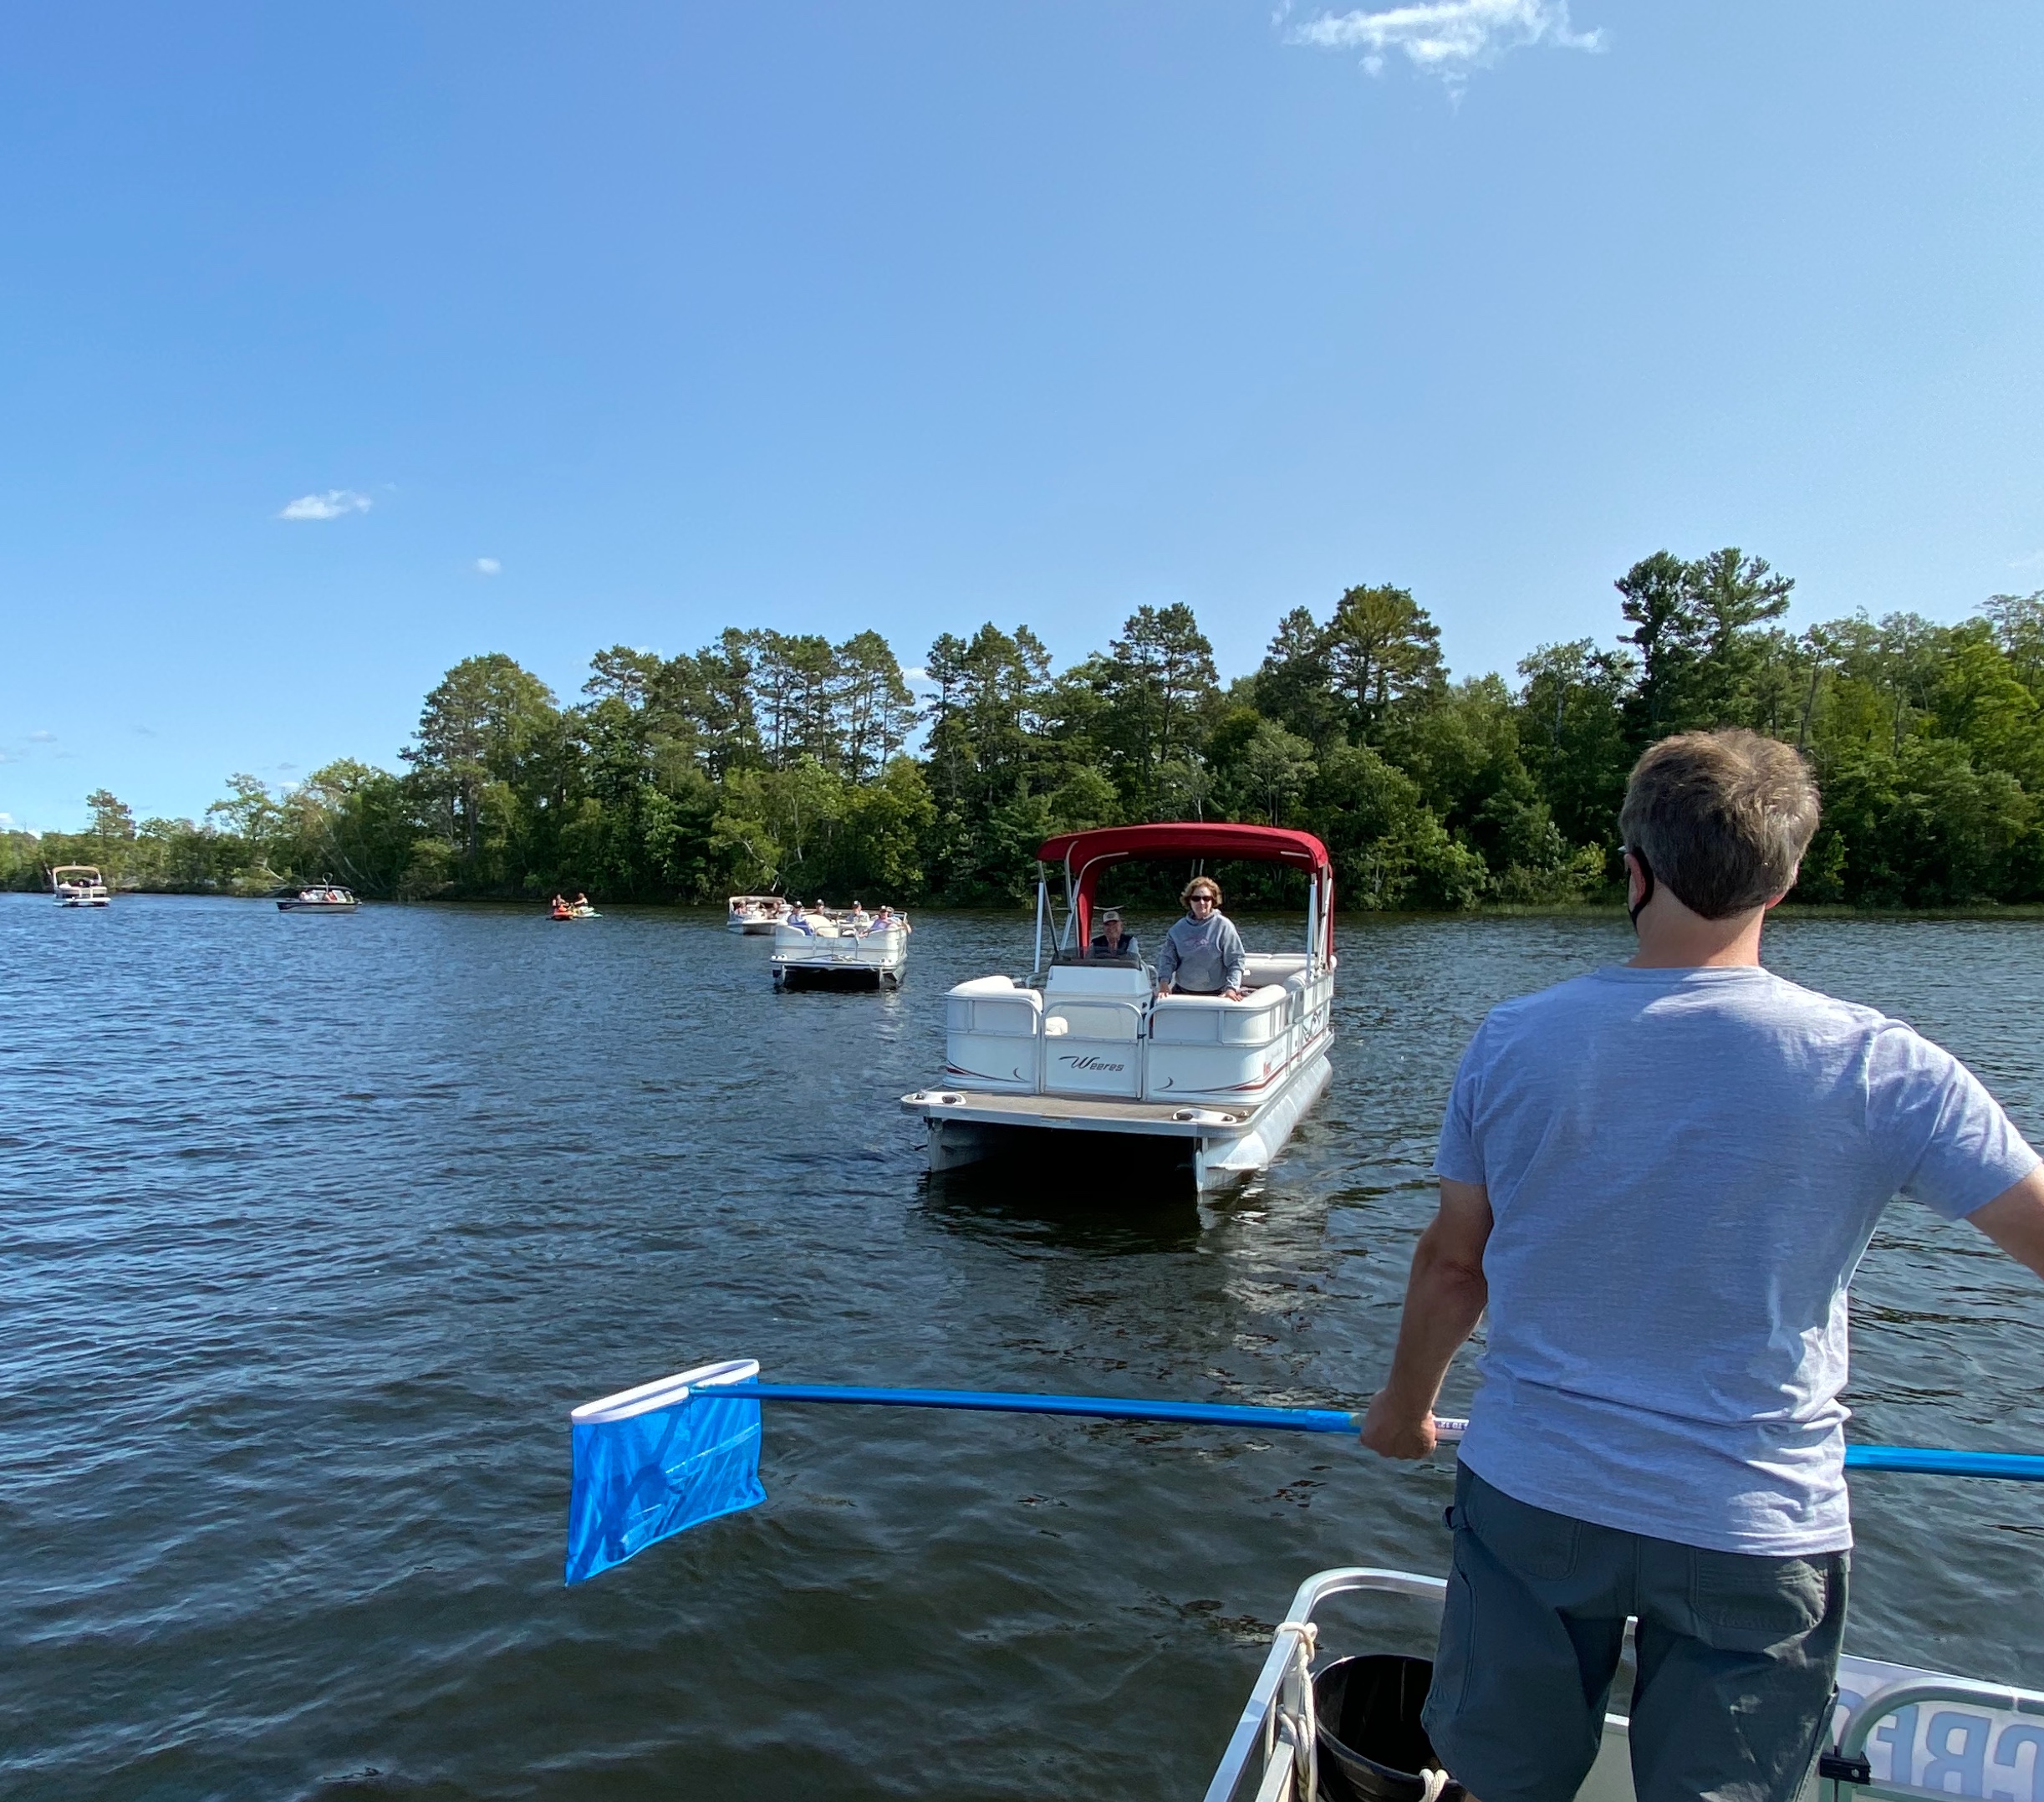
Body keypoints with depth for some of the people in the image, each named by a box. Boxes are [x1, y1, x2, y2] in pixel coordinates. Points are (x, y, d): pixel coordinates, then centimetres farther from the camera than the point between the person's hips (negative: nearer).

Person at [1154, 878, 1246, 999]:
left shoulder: (1223, 926, -5)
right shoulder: (1178, 928, 6)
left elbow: (1236, 959, -6)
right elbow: (1168, 957, 6)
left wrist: (1231, 988, -17)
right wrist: (1164, 982, -10)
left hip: (1216, 994, -3)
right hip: (1182, 992, 3)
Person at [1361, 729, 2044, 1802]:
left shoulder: (1514, 1041, -10)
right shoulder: (1879, 1069, -15)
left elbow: (1453, 1263, -1)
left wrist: (1406, 1408, 16)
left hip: (1529, 1499, 2)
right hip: (1756, 1530, -1)